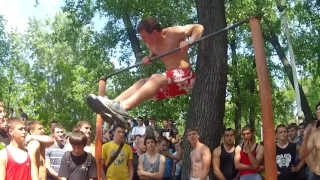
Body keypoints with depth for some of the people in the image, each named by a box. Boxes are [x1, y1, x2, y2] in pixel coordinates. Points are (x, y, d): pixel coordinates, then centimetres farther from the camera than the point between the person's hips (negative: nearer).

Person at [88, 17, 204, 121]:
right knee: (141, 83, -6)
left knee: (156, 78, -31)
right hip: (172, 83, 8)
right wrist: (149, 58, 6)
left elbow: (199, 27, -8)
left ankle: (122, 107, -50)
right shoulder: (151, 45, 8)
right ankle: (113, 106, -24)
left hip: (185, 76, -8)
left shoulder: (173, 33, -11)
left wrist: (190, 42, -26)